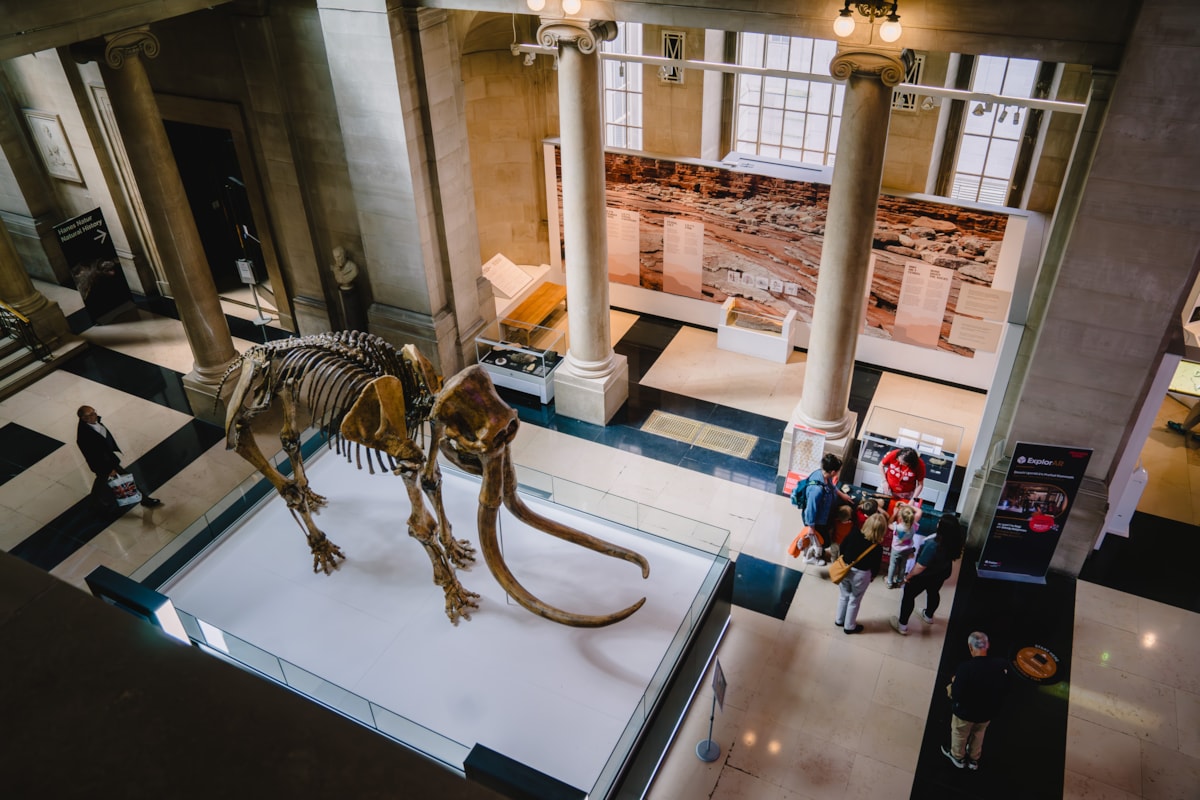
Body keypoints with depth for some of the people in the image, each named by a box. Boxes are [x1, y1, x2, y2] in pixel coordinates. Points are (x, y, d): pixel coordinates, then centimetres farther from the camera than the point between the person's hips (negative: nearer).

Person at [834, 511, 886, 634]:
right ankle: (849, 626, 33)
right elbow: (875, 566, -11)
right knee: (854, 600, 17)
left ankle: (839, 620, 41)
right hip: (861, 574, -3)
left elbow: (842, 547, -3)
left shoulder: (854, 534, -16)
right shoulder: (877, 548, -24)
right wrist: (872, 576, 9)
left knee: (843, 596, 24)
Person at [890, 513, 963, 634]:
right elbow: (954, 557, 2)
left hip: (925, 575, -6)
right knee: (933, 592, 32)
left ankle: (902, 626, 29)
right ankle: (929, 616, 59)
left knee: (908, 595, 16)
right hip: (942, 573, 6)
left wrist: (909, 576, -14)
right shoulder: (955, 541, -20)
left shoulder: (933, 545, -42)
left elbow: (920, 566, -32)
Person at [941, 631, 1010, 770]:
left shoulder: (965, 667, -37)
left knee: (959, 734, 27)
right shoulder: (1001, 665, -23)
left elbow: (957, 696, -28)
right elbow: (1004, 689, -6)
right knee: (978, 734, 34)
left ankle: (958, 757, 53)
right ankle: (974, 759, 56)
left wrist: (953, 684, -9)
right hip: (987, 711, 4)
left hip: (965, 712, -4)